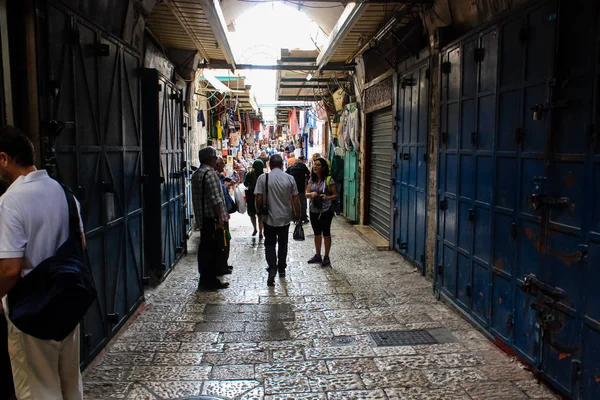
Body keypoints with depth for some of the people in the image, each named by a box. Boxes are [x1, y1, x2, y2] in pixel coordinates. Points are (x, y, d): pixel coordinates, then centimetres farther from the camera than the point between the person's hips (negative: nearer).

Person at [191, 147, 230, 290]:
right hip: (212, 218, -9)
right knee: (213, 249, -2)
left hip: (202, 217, 9)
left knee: (204, 247, 13)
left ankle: (204, 279, 21)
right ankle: (211, 280, 3)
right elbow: (216, 199, -20)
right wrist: (220, 218, -18)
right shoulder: (210, 173, -15)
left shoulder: (196, 174, 16)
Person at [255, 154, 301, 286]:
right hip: (285, 218, 2)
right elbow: (295, 200, -2)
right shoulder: (289, 178, -5)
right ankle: (281, 269, 28)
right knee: (283, 244, 17)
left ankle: (272, 269, -8)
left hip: (269, 218, -2)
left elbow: (259, 199, -11)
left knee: (270, 244, 9)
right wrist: (297, 214, 9)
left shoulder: (263, 178, -9)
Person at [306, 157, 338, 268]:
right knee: (317, 233, 16)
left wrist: (327, 197, -26)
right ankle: (317, 255, 28)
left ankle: (326, 257, 15)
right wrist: (311, 194, -21)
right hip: (314, 211, 6)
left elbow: (335, 195, -8)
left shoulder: (329, 180, -10)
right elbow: (306, 194, 0)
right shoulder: (312, 180, 6)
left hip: (325, 211, -5)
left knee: (326, 234, 5)